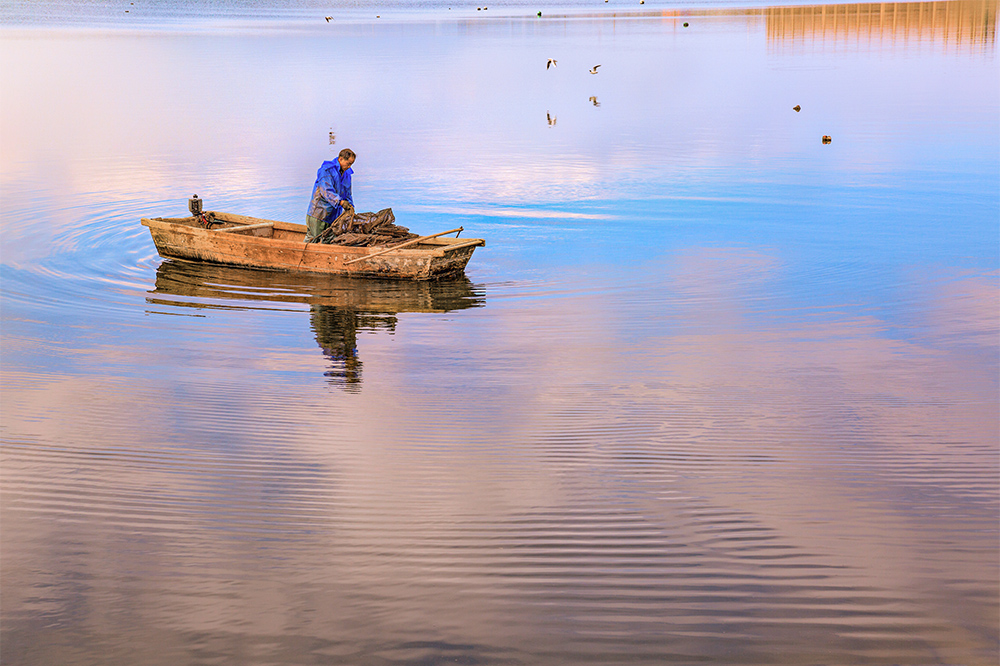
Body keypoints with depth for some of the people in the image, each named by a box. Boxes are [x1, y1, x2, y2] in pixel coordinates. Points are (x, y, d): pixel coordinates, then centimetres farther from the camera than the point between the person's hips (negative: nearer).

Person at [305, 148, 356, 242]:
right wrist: (340, 201, -36)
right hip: (318, 214, -7)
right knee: (313, 240, -7)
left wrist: (351, 207, 2)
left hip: (333, 216, 7)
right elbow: (326, 190, -24)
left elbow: (347, 194, 20)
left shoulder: (347, 174, 13)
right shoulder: (327, 170, -12)